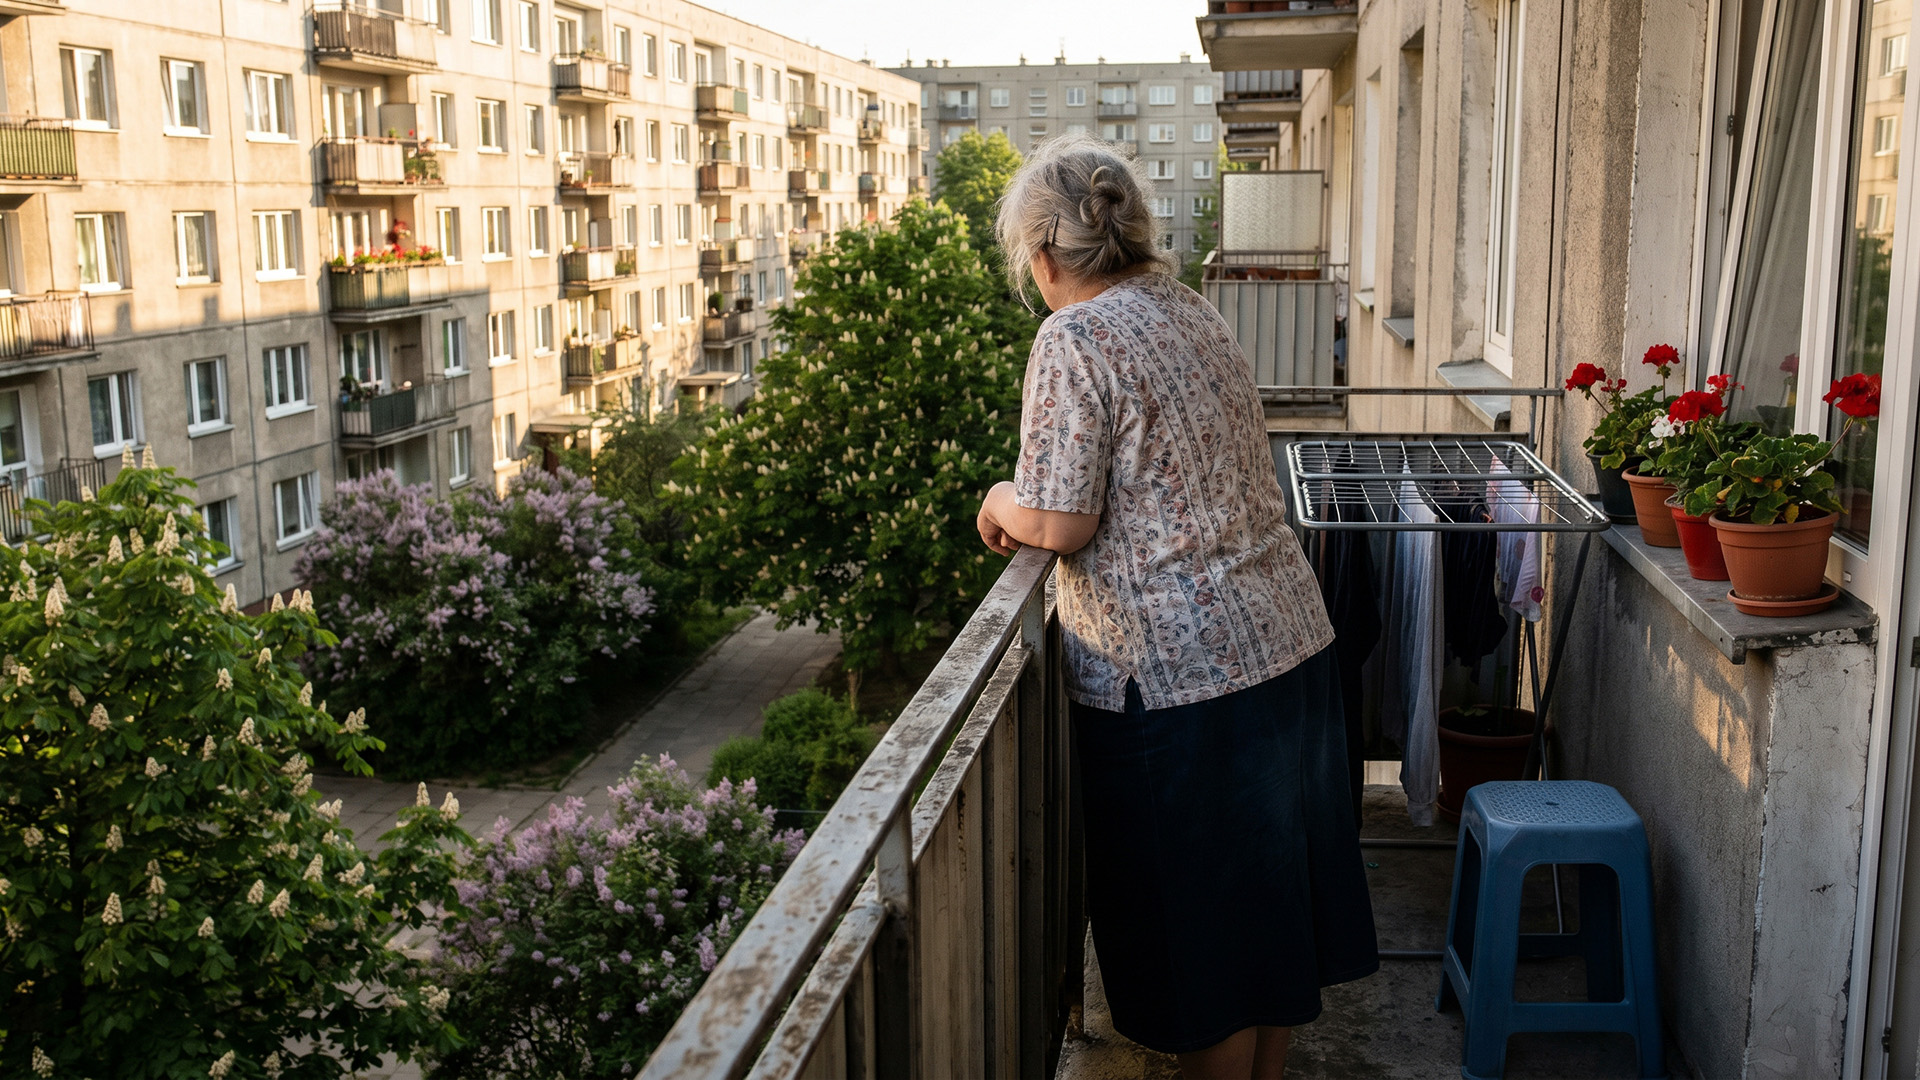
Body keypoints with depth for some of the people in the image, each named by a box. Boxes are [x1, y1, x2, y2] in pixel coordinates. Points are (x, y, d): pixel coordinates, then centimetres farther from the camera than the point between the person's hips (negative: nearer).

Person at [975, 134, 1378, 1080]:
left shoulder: (1075, 340, -14)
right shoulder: (1195, 313, 11)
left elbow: (1061, 522, -18)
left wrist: (1001, 502, 2)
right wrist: (1033, 503, 20)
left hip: (1178, 675, -8)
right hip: (1287, 639, 9)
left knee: (1199, 926, 8)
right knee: (1270, 896, 20)